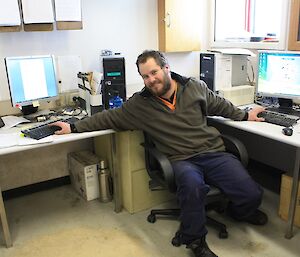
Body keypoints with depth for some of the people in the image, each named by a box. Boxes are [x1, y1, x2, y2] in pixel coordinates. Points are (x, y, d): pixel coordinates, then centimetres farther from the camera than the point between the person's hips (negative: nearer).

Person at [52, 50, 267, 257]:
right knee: (192, 184, -38)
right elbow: (110, 118, 7)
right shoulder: (139, 104, 1)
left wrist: (245, 115, 28)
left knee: (251, 195, -14)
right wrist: (74, 127, 6)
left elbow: (219, 104, 21)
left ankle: (241, 211, 27)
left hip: (214, 151, 3)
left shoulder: (195, 86, 6)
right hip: (183, 159, -2)